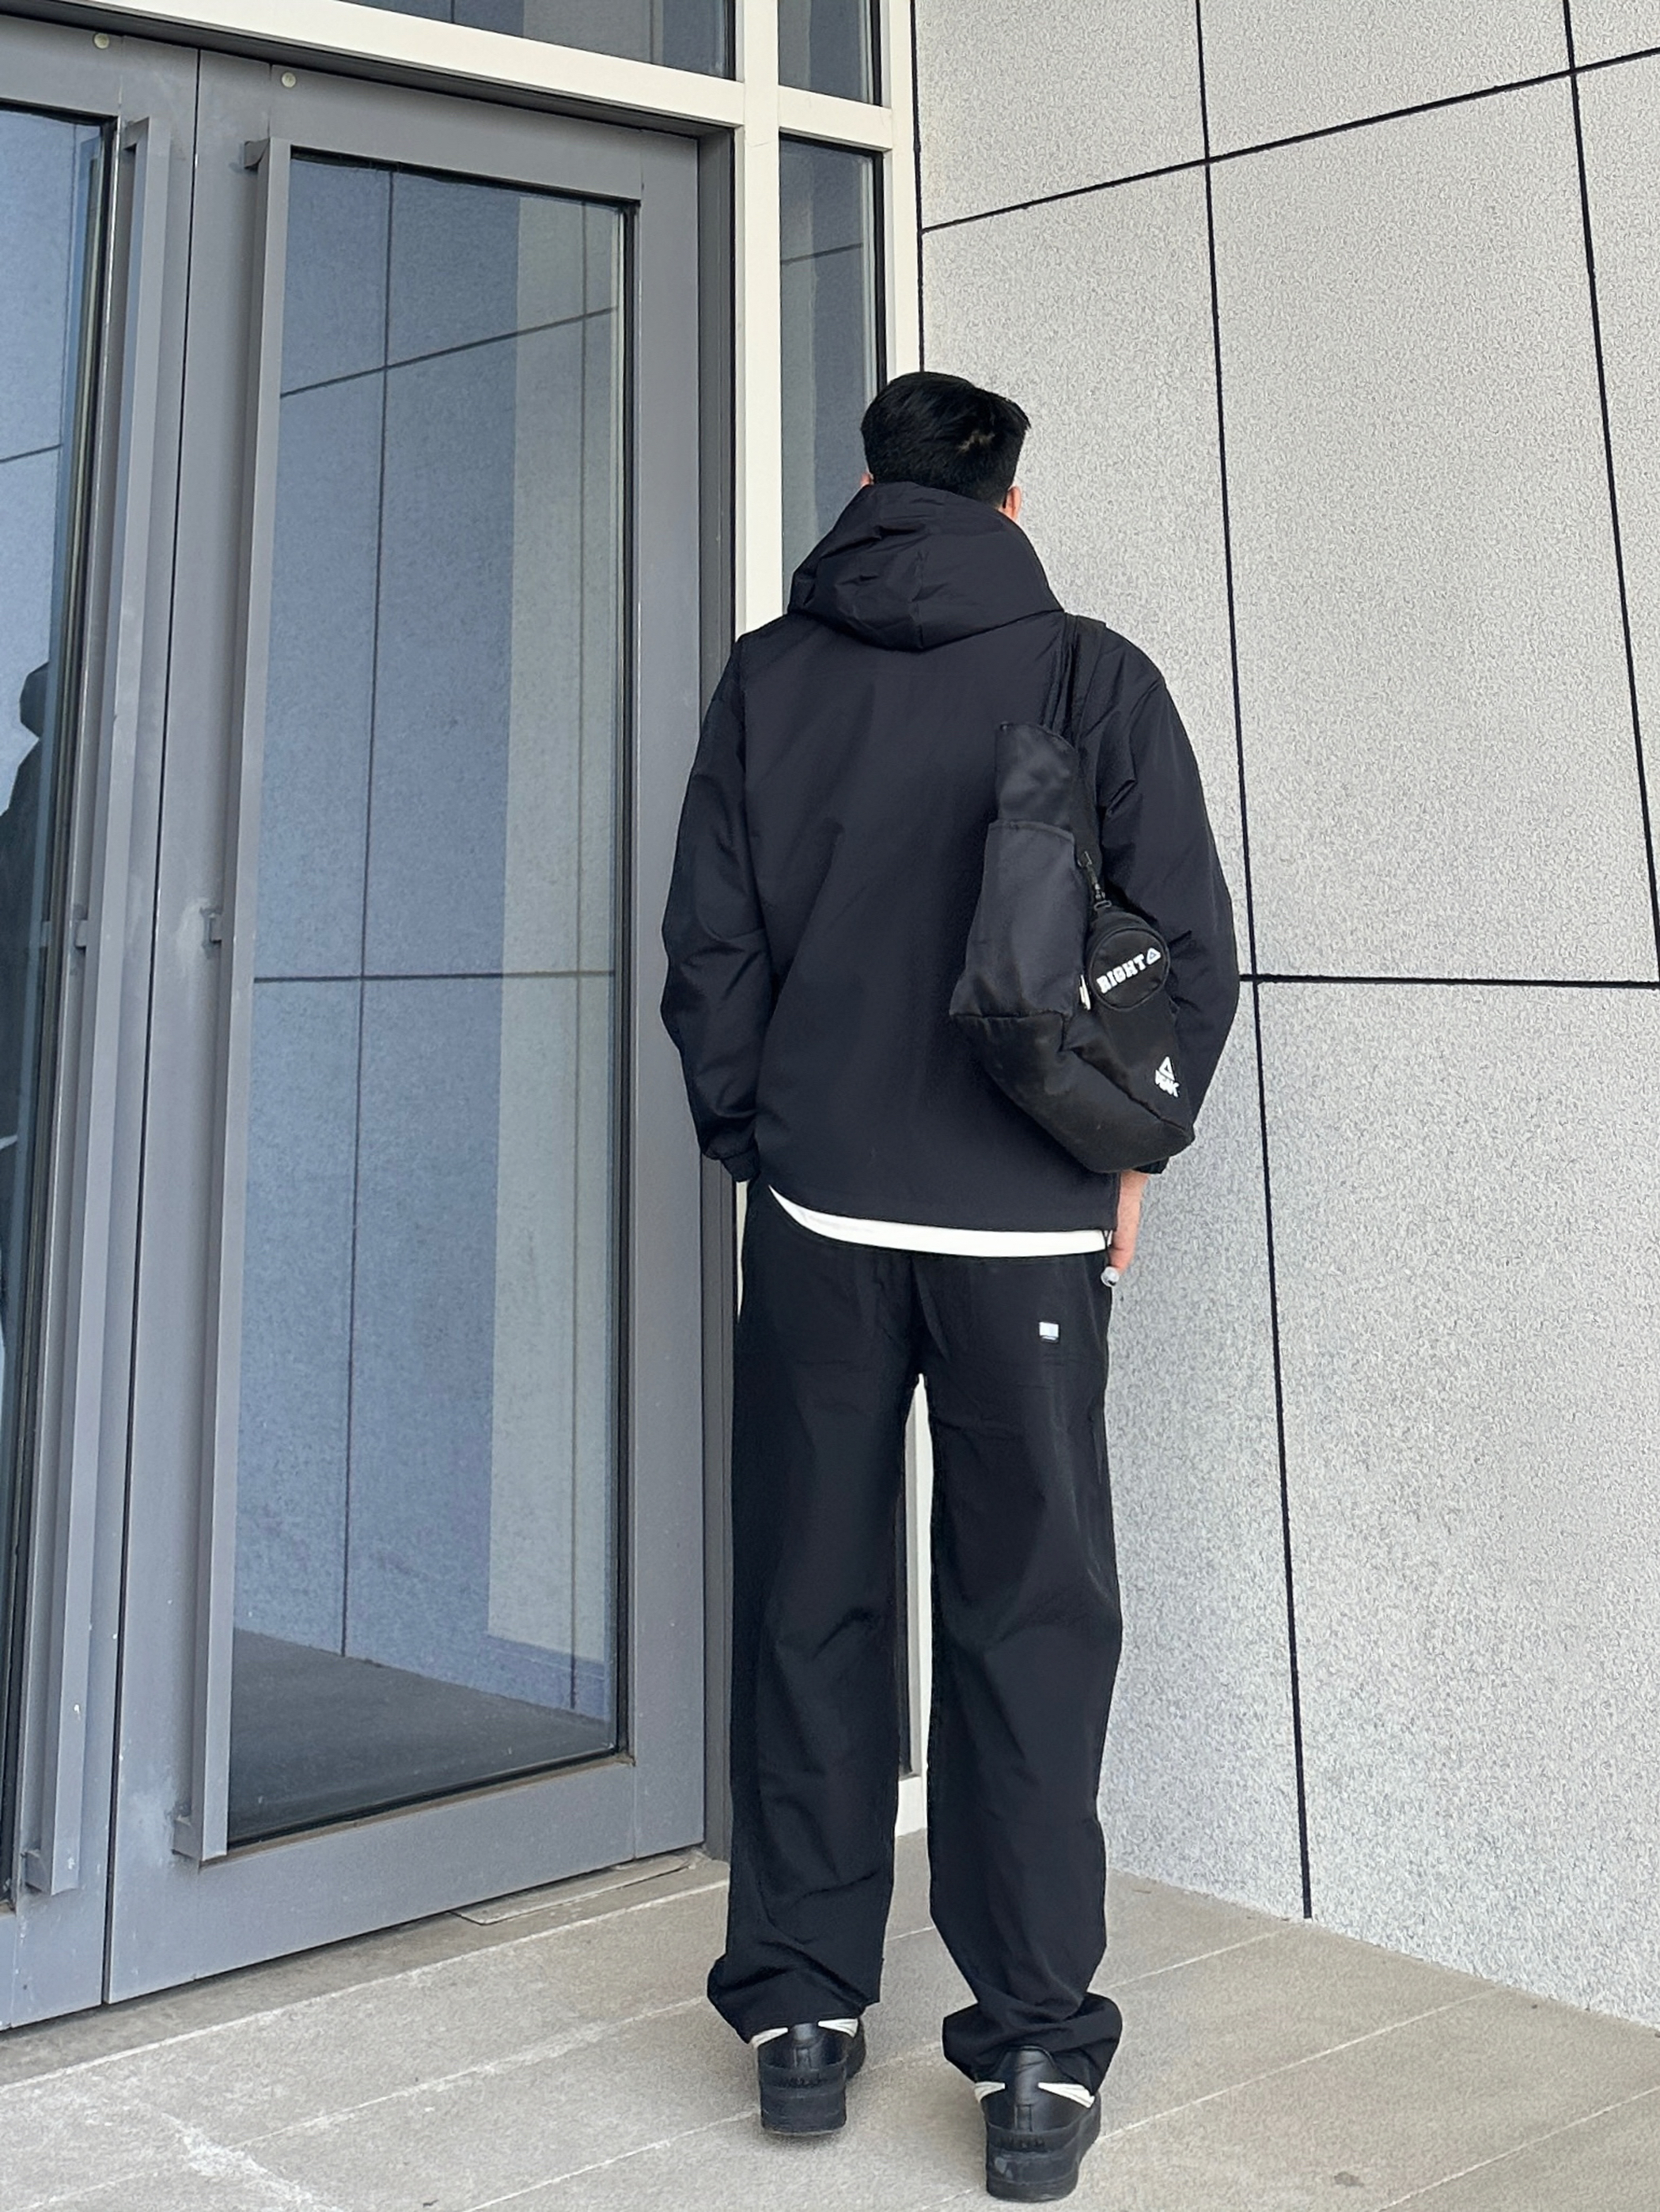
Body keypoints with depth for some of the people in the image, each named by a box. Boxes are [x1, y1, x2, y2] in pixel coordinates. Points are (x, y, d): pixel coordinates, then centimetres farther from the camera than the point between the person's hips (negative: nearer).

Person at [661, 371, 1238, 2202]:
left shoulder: (768, 677, 5)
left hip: (817, 1212, 1)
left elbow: (709, 946, 3)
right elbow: (1190, 946, -1)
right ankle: (1039, 2053, 10)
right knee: (1029, 1624, 6)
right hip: (1034, 1225, -1)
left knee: (807, 1607, 11)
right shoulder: (1097, 677, 1)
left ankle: (802, 2012, 19)